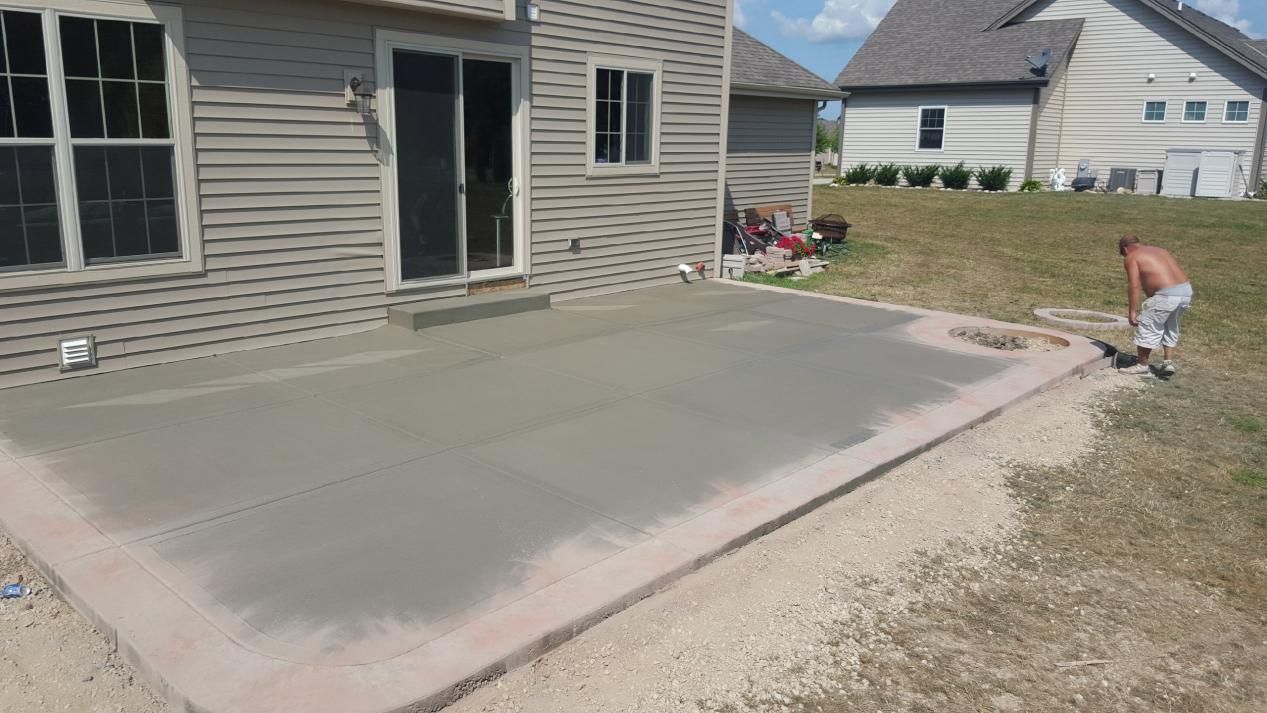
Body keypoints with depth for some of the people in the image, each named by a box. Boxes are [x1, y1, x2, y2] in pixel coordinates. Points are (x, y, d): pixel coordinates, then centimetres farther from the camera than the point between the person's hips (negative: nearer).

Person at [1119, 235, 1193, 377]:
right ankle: (1168, 364, 24)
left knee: (1146, 327, 8)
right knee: (1170, 329, 25)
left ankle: (1143, 366, 17)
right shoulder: (1159, 250, 26)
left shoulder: (1132, 257, 3)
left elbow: (1134, 285, -7)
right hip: (1186, 290, 8)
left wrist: (1131, 311, -4)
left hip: (1167, 295, -8)